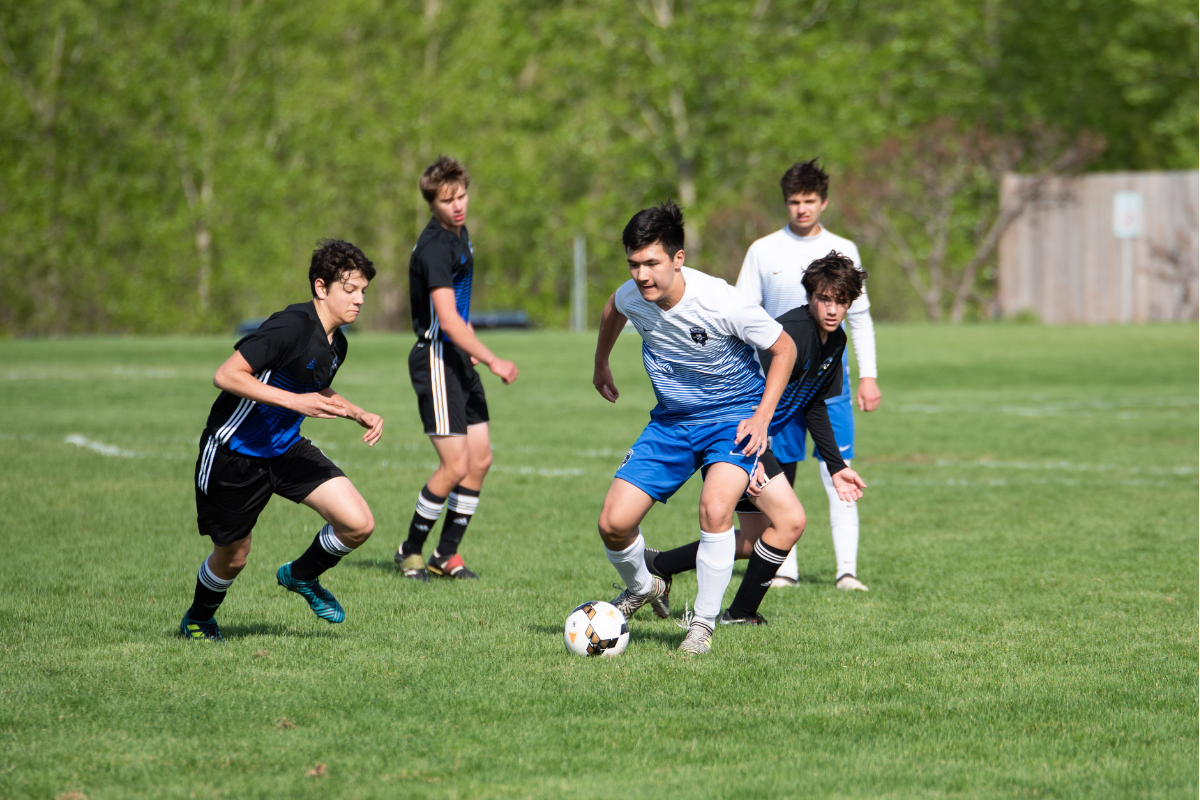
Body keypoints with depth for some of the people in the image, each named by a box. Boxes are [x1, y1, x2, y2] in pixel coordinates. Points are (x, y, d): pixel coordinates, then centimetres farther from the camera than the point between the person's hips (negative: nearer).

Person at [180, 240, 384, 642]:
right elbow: (226, 375, -30)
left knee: (359, 524, -8)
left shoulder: (336, 343, 2)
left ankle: (302, 576, 21)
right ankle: (198, 619, 40)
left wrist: (359, 414, 8)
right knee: (234, 556, 8)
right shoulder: (291, 326, -25)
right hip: (234, 453, -7)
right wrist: (295, 401, -33)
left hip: (286, 447, 7)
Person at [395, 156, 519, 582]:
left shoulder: (459, 234, 12)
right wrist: (492, 361, -26)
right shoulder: (434, 247, -19)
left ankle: (446, 554, 13)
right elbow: (448, 320, -25)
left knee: (480, 458, 6)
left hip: (459, 359, 9)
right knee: (455, 465, -12)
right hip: (436, 359, -9)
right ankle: (411, 550, 4)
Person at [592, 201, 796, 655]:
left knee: (714, 509, -31)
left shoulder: (722, 303, -27)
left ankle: (703, 623, -13)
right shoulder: (631, 297, -13)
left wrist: (761, 418, -17)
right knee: (613, 524, -6)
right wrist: (601, 365, 29)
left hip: (732, 416, -5)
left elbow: (784, 349, -11)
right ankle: (640, 588, 28)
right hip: (672, 420, 5)